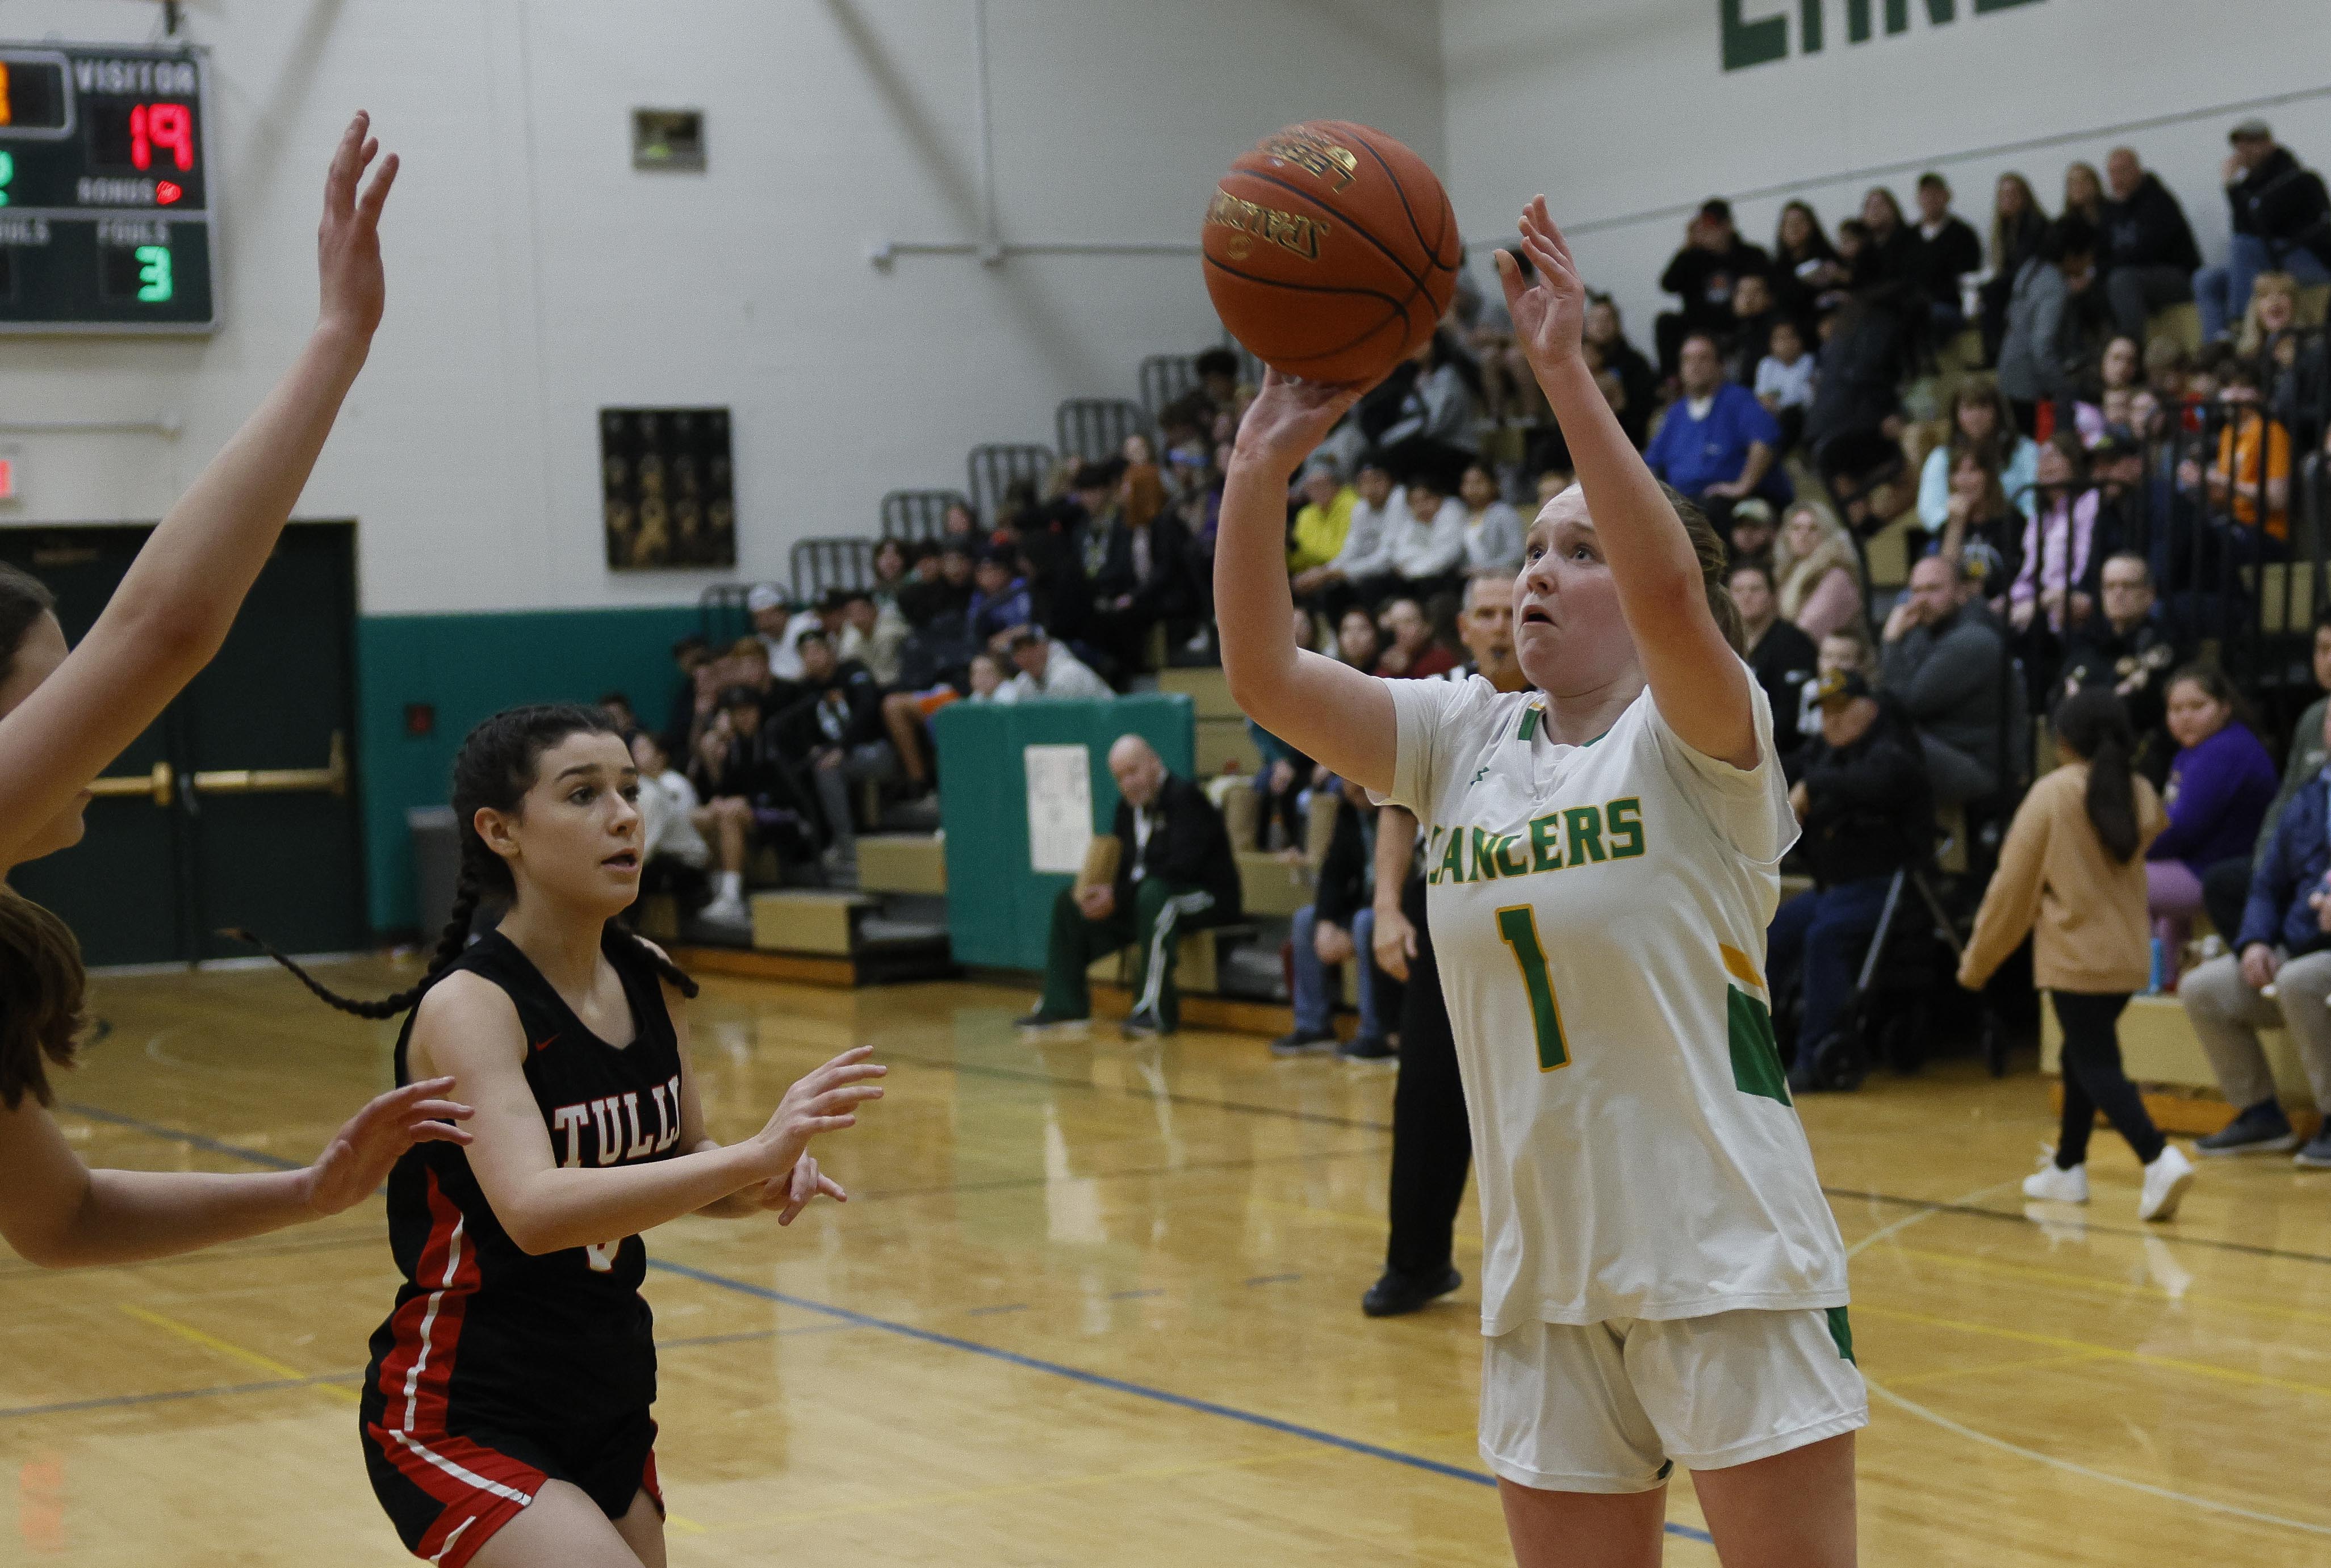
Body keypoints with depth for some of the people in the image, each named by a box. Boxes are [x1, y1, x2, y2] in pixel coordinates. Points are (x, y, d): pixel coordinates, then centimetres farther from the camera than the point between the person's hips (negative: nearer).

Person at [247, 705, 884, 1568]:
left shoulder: (650, 980, 1)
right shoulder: (469, 1004, -19)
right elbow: (534, 1209, -35)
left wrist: (766, 1181, -9)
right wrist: (750, 1155, -41)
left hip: (609, 1401, 7)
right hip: (461, 1420, -7)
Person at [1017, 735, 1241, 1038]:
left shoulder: (1185, 797, -16)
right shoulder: (1129, 804, 11)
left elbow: (1179, 866, -27)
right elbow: (1114, 859, 10)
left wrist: (1118, 895, -27)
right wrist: (1098, 890, -15)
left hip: (1207, 897, -9)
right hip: (1142, 895, 9)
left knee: (1154, 893, -40)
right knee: (1070, 900, 4)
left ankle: (1155, 1009, -42)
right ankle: (1062, 1002, 1)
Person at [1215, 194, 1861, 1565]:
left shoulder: (1699, 741, -7)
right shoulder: (1466, 743, 8)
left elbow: (1670, 592, -28)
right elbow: (1264, 677, -2)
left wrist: (1568, 375, -31)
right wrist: (1264, 469, -13)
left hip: (1729, 1264, -5)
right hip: (1547, 1282, 5)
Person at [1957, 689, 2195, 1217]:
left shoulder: (2053, 793, -11)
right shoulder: (2140, 794, 4)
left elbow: (2013, 882, -7)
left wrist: (1977, 959, 1)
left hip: (2075, 957, -6)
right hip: (2127, 955, 6)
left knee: (2096, 1066, -7)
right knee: (2083, 1054, 20)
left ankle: (2159, 1159, -25)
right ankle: (2067, 1166, 26)